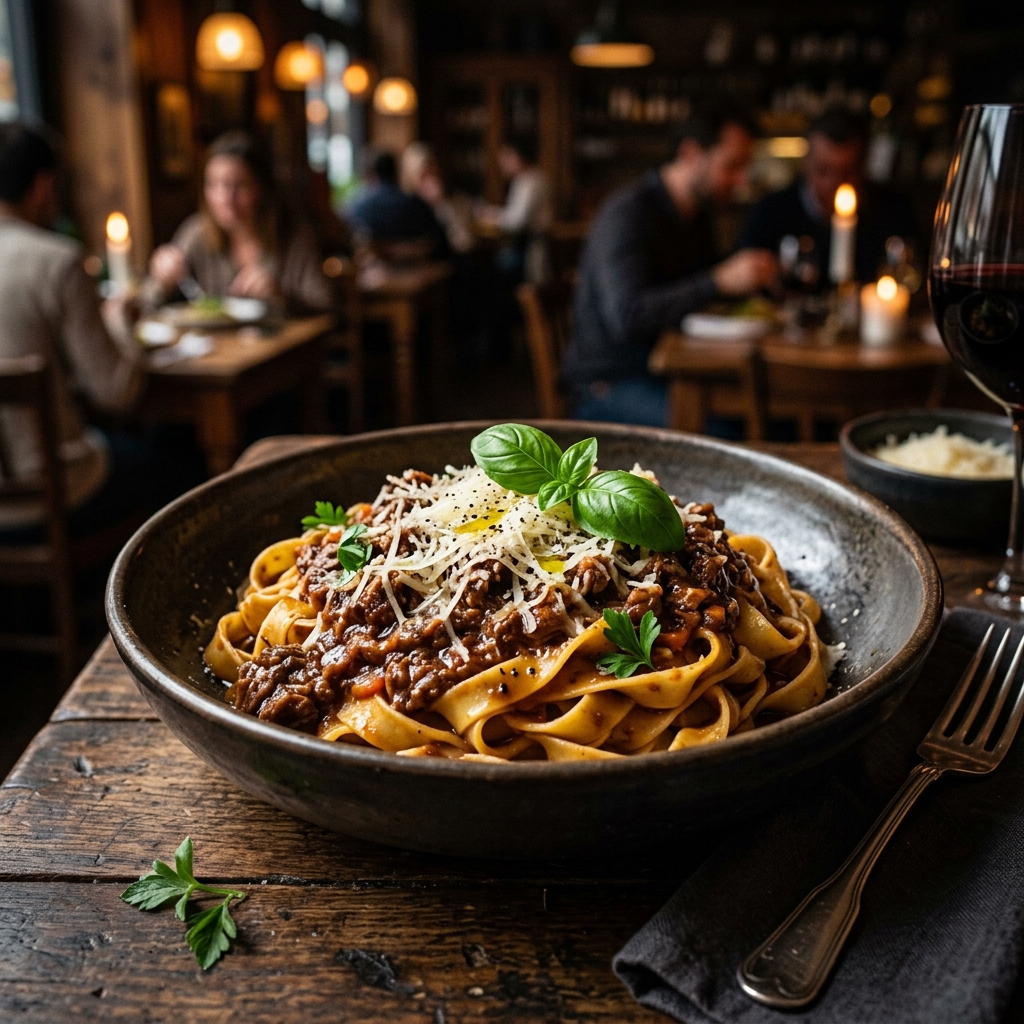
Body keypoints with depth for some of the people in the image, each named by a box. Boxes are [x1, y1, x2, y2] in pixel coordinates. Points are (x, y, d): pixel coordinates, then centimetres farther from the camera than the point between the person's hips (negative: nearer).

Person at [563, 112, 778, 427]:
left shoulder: (698, 214, 14)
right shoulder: (628, 214, -16)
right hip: (607, 385, -8)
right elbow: (627, 318, -28)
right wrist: (720, 281, -31)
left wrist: (752, 277, 3)